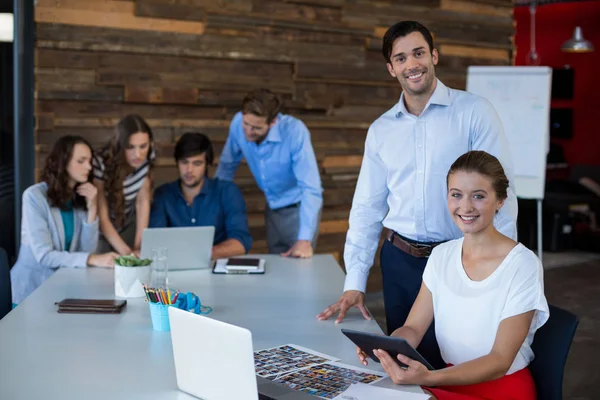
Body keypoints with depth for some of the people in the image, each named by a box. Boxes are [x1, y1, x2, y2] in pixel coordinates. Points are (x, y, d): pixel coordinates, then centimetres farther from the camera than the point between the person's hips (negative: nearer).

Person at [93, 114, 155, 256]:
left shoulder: (147, 157, -16)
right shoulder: (101, 165, -30)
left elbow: (143, 202, -9)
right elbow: (102, 218, -24)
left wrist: (139, 246, -16)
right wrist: (127, 252, -32)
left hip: (127, 225, 3)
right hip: (101, 230, -3)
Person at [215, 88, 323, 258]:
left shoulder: (295, 131, -30)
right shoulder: (238, 123, -16)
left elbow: (311, 188, -32)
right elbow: (227, 165, 3)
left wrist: (305, 239, -38)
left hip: (299, 206, -4)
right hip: (273, 207, 5)